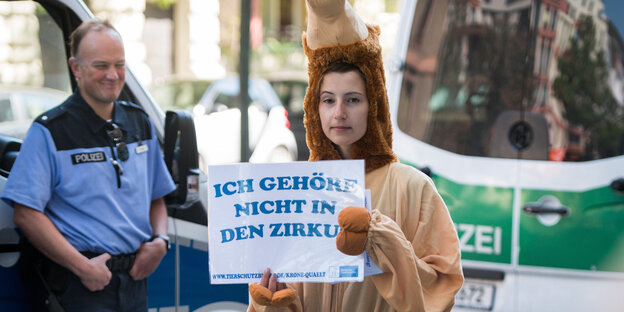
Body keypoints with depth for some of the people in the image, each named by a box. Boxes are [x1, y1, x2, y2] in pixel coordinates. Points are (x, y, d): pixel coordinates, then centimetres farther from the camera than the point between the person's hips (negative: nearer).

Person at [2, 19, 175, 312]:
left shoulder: (140, 123, 13)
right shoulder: (49, 131, -7)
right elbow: (26, 214, -13)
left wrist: (160, 241, 2)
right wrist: (83, 267, -18)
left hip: (135, 276, 6)